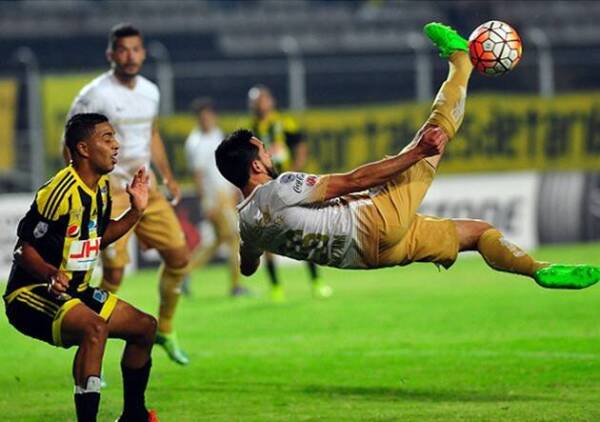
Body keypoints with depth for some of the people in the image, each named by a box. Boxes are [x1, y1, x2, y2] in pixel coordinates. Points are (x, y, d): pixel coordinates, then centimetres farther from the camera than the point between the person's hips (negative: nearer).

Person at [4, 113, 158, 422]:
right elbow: (24, 248, -21)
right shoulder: (60, 192, -22)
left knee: (145, 326, 15)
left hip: (75, 292, 10)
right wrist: (50, 274, -39)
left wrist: (135, 211, 11)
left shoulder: (101, 188, 7)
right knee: (94, 327, -36)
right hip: (31, 294, -10)